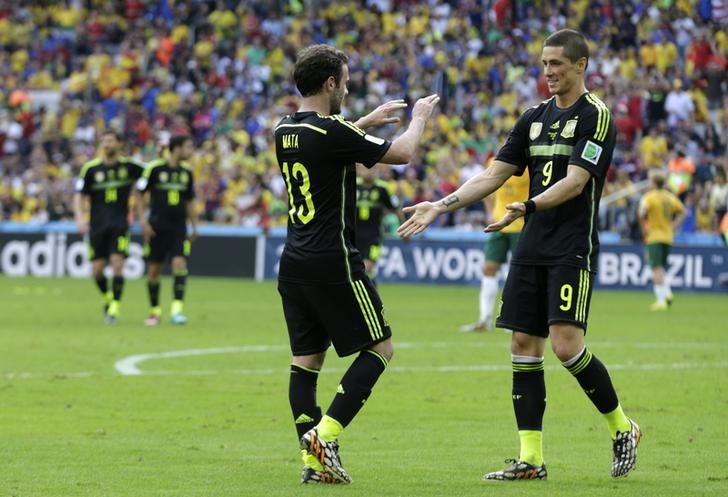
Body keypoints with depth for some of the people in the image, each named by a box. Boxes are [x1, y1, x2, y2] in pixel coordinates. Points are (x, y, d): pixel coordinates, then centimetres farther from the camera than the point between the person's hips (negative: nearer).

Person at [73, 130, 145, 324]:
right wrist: (80, 218, -13)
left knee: (117, 263, -15)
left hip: (120, 224, -1)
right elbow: (79, 195, 2)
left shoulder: (128, 166, 1)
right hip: (97, 226, 1)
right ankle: (107, 298, 29)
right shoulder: (90, 168, 1)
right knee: (97, 270, 0)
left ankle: (114, 308, -9)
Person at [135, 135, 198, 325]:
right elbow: (140, 195, -2)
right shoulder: (155, 168, -6)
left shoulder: (187, 172, 8)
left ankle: (177, 308, -19)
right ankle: (154, 311, 18)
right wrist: (143, 222, -9)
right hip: (157, 227, -2)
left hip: (179, 227, 2)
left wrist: (194, 227, 15)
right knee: (154, 269, 3)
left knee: (179, 263, -15)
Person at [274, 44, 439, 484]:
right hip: (334, 263, -8)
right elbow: (401, 153, -6)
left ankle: (313, 460, 4)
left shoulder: (286, 130, 7)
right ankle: (324, 435, -8)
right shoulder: (333, 133, -16)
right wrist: (420, 117, 12)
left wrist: (368, 121, 36)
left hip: (294, 264, 8)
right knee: (379, 349, 3)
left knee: (306, 359, 8)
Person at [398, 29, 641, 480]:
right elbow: (494, 176, 15)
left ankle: (622, 427, 6)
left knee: (566, 345, -16)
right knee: (524, 345, 2)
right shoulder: (535, 117, 14)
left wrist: (528, 207, -30)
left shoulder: (595, 116, -7)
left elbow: (575, 182, -17)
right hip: (533, 247, 7)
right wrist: (442, 206, 6)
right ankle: (531, 459, 4)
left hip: (573, 249, -7)